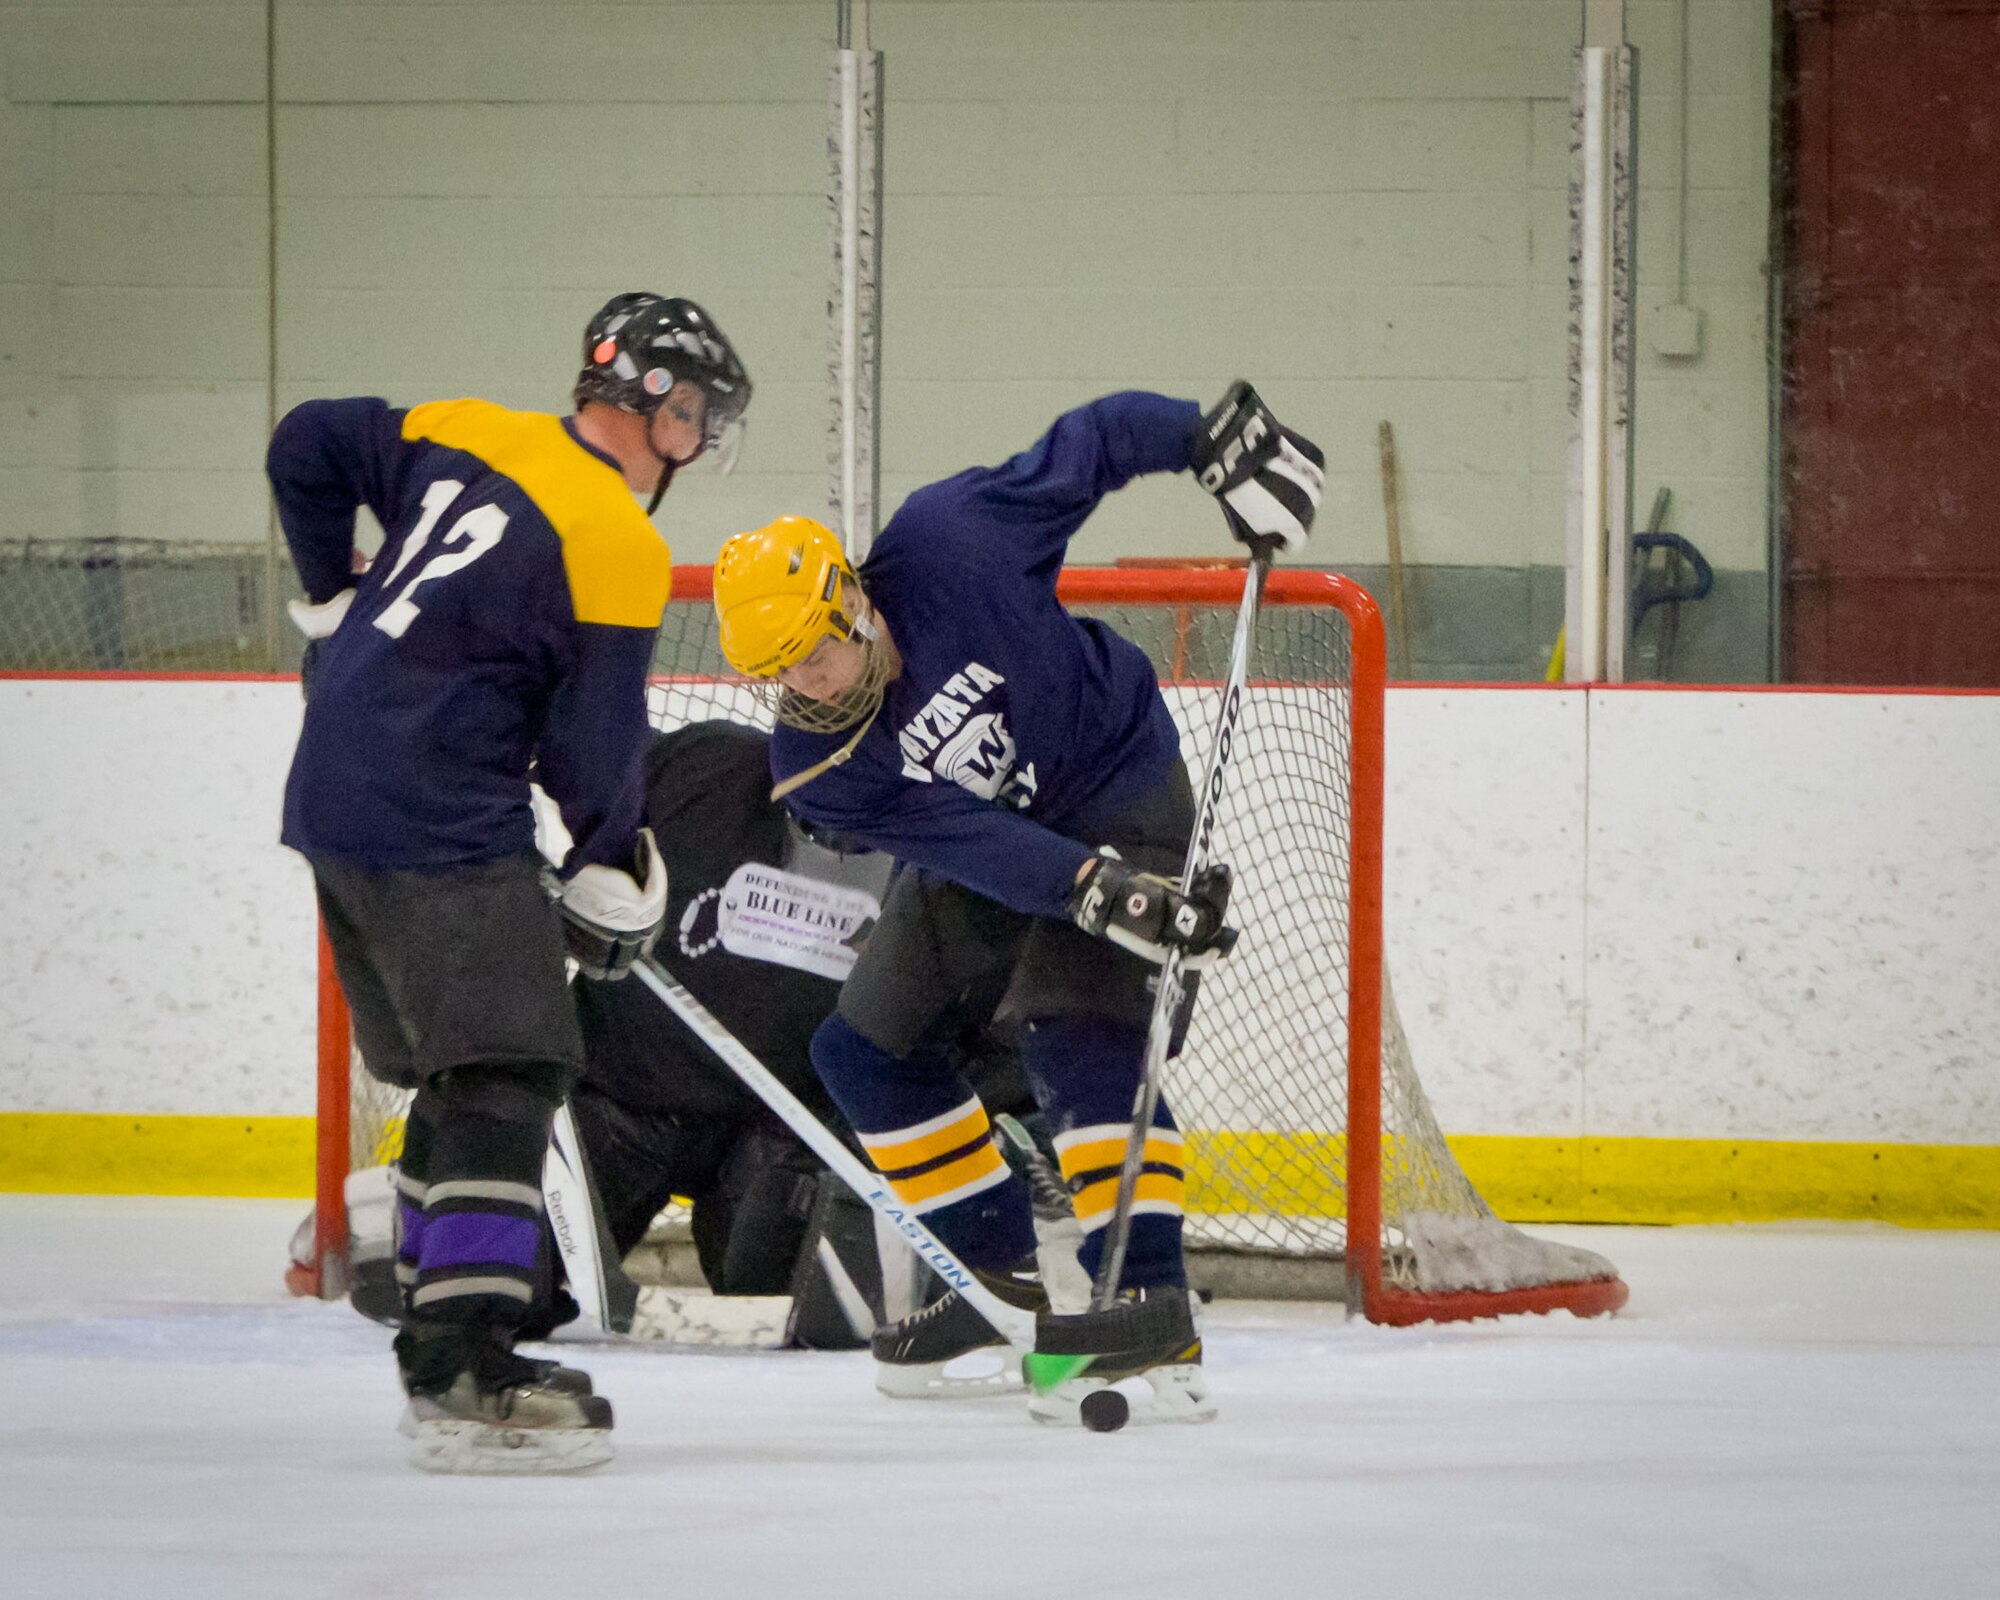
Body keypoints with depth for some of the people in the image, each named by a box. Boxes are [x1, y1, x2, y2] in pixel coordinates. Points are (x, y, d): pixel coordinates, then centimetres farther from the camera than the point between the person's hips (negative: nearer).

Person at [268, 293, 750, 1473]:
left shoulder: (461, 438, 9)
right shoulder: (616, 548, -13)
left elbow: (307, 447, 21)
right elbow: (593, 750, -10)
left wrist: (338, 602, 31)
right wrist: (620, 873, 7)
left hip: (339, 797, 9)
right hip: (437, 830, -9)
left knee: (459, 1078, 17)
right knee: (507, 1076, -11)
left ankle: (443, 1341, 22)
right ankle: (465, 1380, -19)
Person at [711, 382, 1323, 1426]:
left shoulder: (946, 544, -29)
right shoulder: (816, 769, -20)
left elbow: (1092, 446, -15)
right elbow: (976, 845, -30)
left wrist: (1220, 440, -23)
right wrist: (1099, 890, -44)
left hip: (1118, 793, -6)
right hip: (991, 835, 6)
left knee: (1073, 1029, -24)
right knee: (865, 1044, 6)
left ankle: (1150, 1303, -33)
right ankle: (1000, 1265, 20)